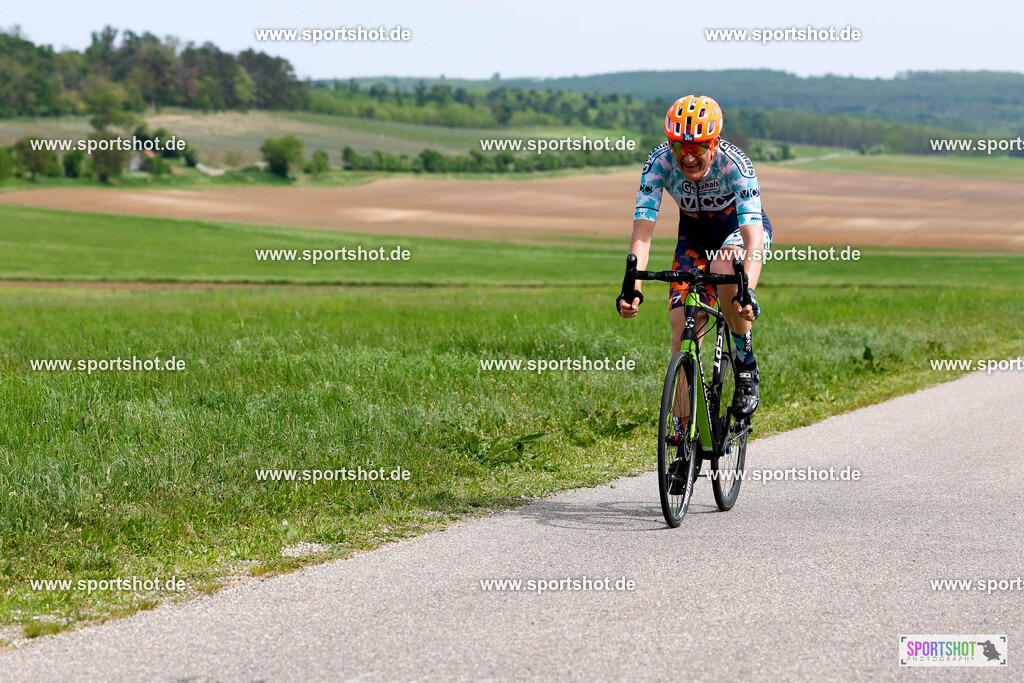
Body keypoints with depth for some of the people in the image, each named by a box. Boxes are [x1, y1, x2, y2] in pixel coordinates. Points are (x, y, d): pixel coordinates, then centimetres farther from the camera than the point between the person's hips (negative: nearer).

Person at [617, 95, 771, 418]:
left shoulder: (734, 163, -35)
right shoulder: (659, 162, -28)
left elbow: (754, 236, -44)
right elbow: (642, 231, -33)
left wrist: (747, 293, -59)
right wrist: (632, 288, -49)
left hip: (740, 225, -3)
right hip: (695, 233, 3)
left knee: (724, 268, -36)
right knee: (682, 321, -13)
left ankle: (746, 363, -14)